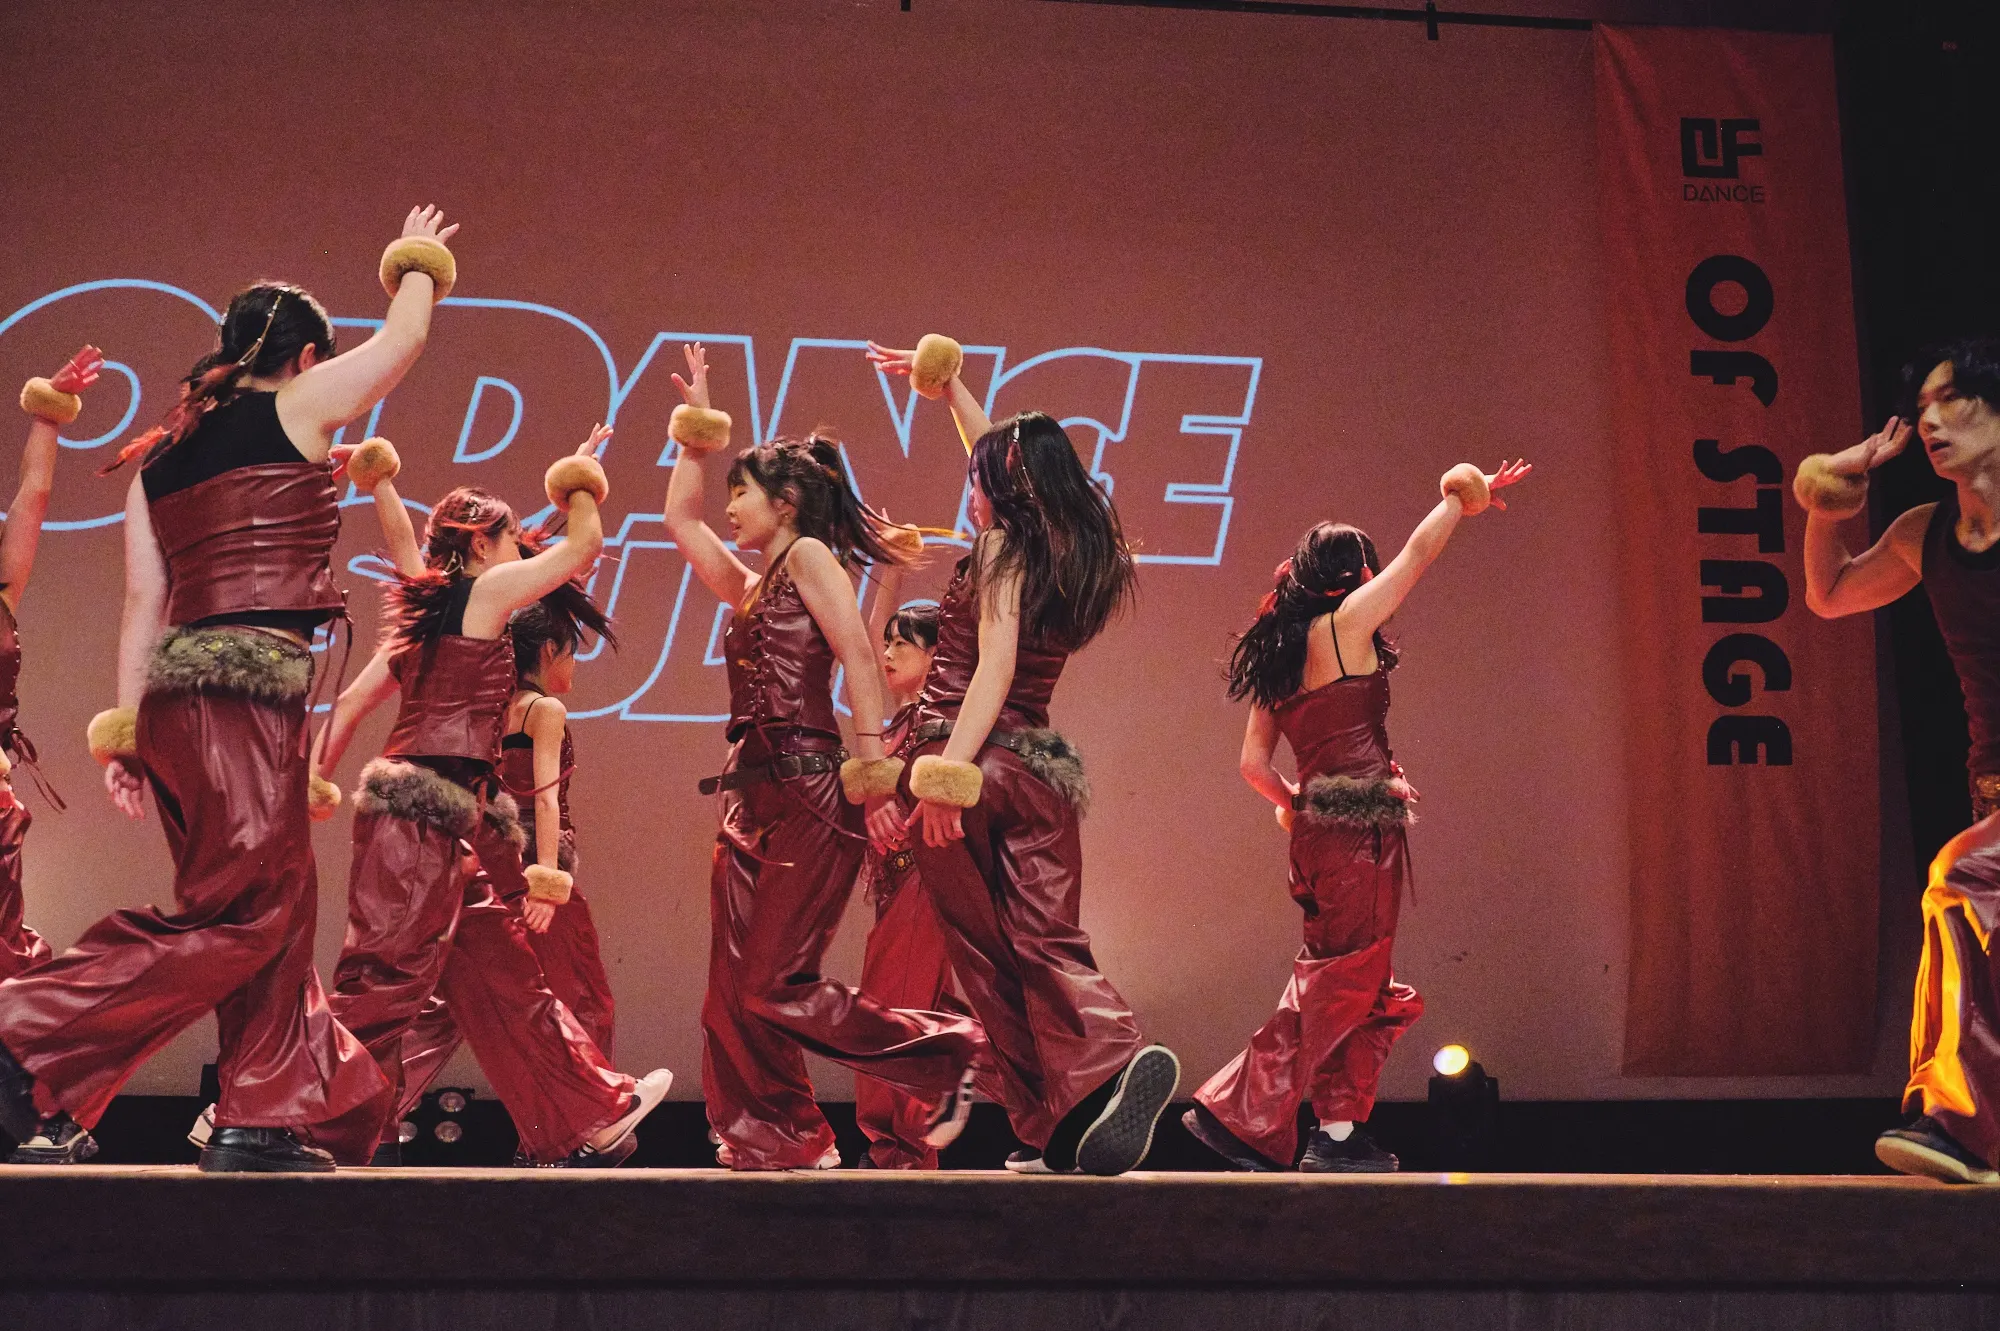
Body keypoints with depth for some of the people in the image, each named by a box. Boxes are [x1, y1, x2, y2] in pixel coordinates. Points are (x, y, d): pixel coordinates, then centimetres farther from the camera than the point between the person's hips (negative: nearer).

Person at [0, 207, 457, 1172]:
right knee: (239, 910, -8)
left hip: (177, 693, 8)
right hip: (250, 685, -8)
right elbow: (405, 336, 17)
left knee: (279, 905, 12)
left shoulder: (160, 454, 19)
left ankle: (265, 1120, 13)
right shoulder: (294, 407, 2)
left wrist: (126, 731, 15)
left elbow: (144, 603, 15)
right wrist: (416, 265, 36)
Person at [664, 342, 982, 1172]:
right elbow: (680, 516, 31)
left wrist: (870, 752, -23)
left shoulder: (811, 556, -2)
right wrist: (697, 431, 29)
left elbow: (858, 653, -14)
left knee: (775, 986, -12)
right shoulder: (748, 589, 21)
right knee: (732, 990, 1)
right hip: (752, 796, 9)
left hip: (810, 794, -9)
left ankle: (942, 1055, 1)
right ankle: (775, 1145, 6)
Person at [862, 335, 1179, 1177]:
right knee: (1048, 941, -1)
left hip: (973, 757, -5)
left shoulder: (1003, 548, -2)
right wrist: (948, 387, 43)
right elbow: (1008, 457, 34)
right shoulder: (1076, 553, 17)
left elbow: (995, 664, -17)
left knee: (987, 957, 0)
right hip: (1045, 768, 6)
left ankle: (1051, 1132, -2)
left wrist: (949, 770, -26)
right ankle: (1115, 1061, -29)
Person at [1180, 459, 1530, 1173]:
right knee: (1341, 982, -4)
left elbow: (1254, 763, 13)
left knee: (1351, 985, 12)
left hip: (1320, 830, 8)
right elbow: (1418, 553, 2)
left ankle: (1339, 1134, 12)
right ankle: (1238, 1113, -5)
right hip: (1361, 830, -8)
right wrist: (1462, 496, 16)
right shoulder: (1344, 624, -6)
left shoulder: (1277, 658, 14)